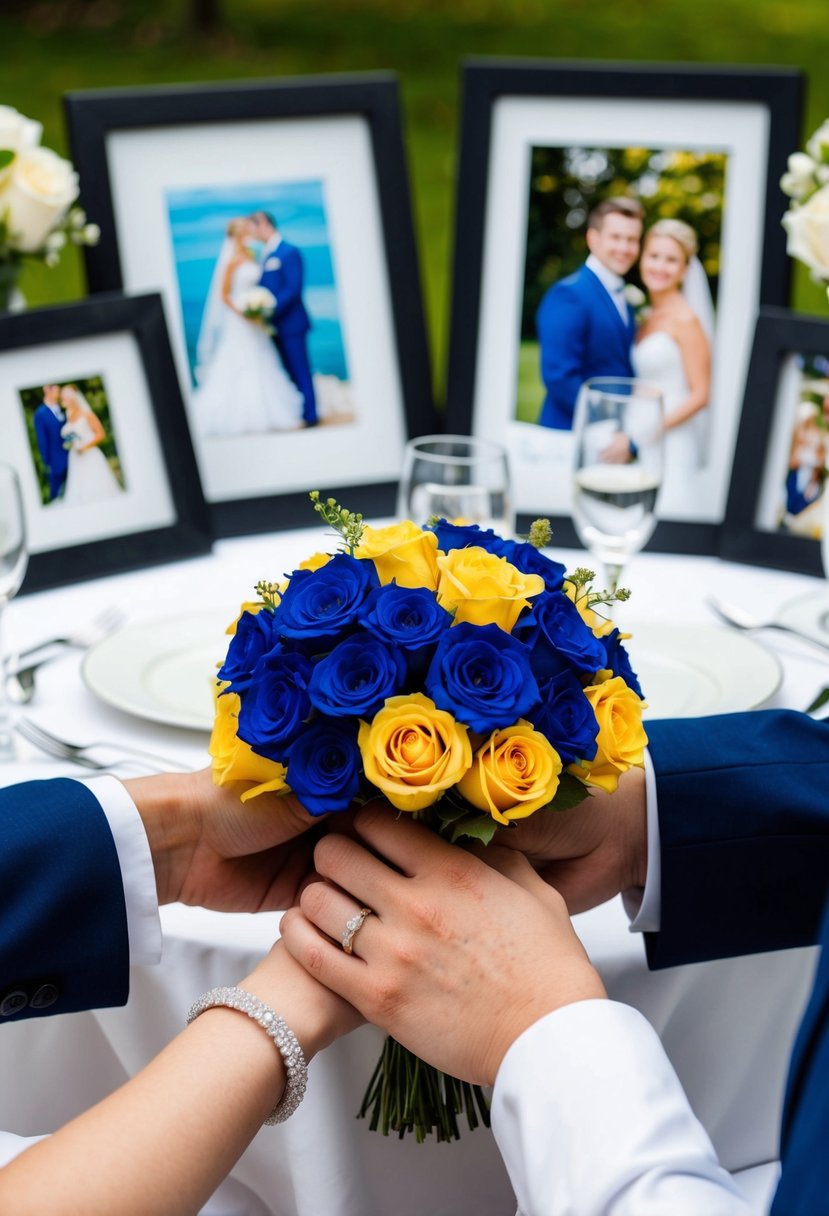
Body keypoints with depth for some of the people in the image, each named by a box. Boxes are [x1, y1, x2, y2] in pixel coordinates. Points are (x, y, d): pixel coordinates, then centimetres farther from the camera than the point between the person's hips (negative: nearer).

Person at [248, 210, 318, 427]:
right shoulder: (264, 254, 13)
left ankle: (310, 416, 2)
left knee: (300, 371, -3)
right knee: (290, 372, 10)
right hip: (274, 325, 8)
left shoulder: (289, 252, -11)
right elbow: (263, 287, 14)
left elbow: (293, 288, -18)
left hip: (291, 322, -8)